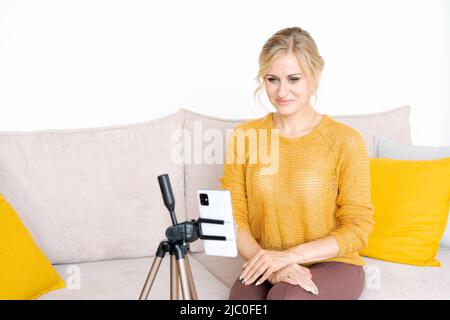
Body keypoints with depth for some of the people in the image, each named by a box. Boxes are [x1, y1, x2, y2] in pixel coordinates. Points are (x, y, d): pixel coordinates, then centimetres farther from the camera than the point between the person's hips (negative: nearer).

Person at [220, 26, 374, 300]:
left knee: (284, 296, -32)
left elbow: (357, 229, -7)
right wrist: (269, 264, -18)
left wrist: (289, 255, -19)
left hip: (333, 265, -2)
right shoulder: (243, 136, -1)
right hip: (265, 268, 2)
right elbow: (234, 218, -1)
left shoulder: (345, 141, -10)